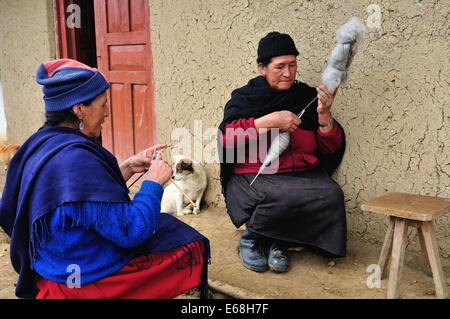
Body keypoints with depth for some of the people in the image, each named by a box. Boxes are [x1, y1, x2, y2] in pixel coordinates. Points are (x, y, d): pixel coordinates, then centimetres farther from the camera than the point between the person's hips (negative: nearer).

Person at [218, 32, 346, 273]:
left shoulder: (306, 96, 9)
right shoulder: (245, 97, 4)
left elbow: (331, 148, 9)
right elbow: (225, 138, -11)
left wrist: (324, 115, -10)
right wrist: (269, 121, -16)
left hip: (303, 175, 4)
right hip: (254, 176, -3)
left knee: (331, 195, -26)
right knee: (281, 197, -34)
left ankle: (278, 242, -5)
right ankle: (251, 237, -3)